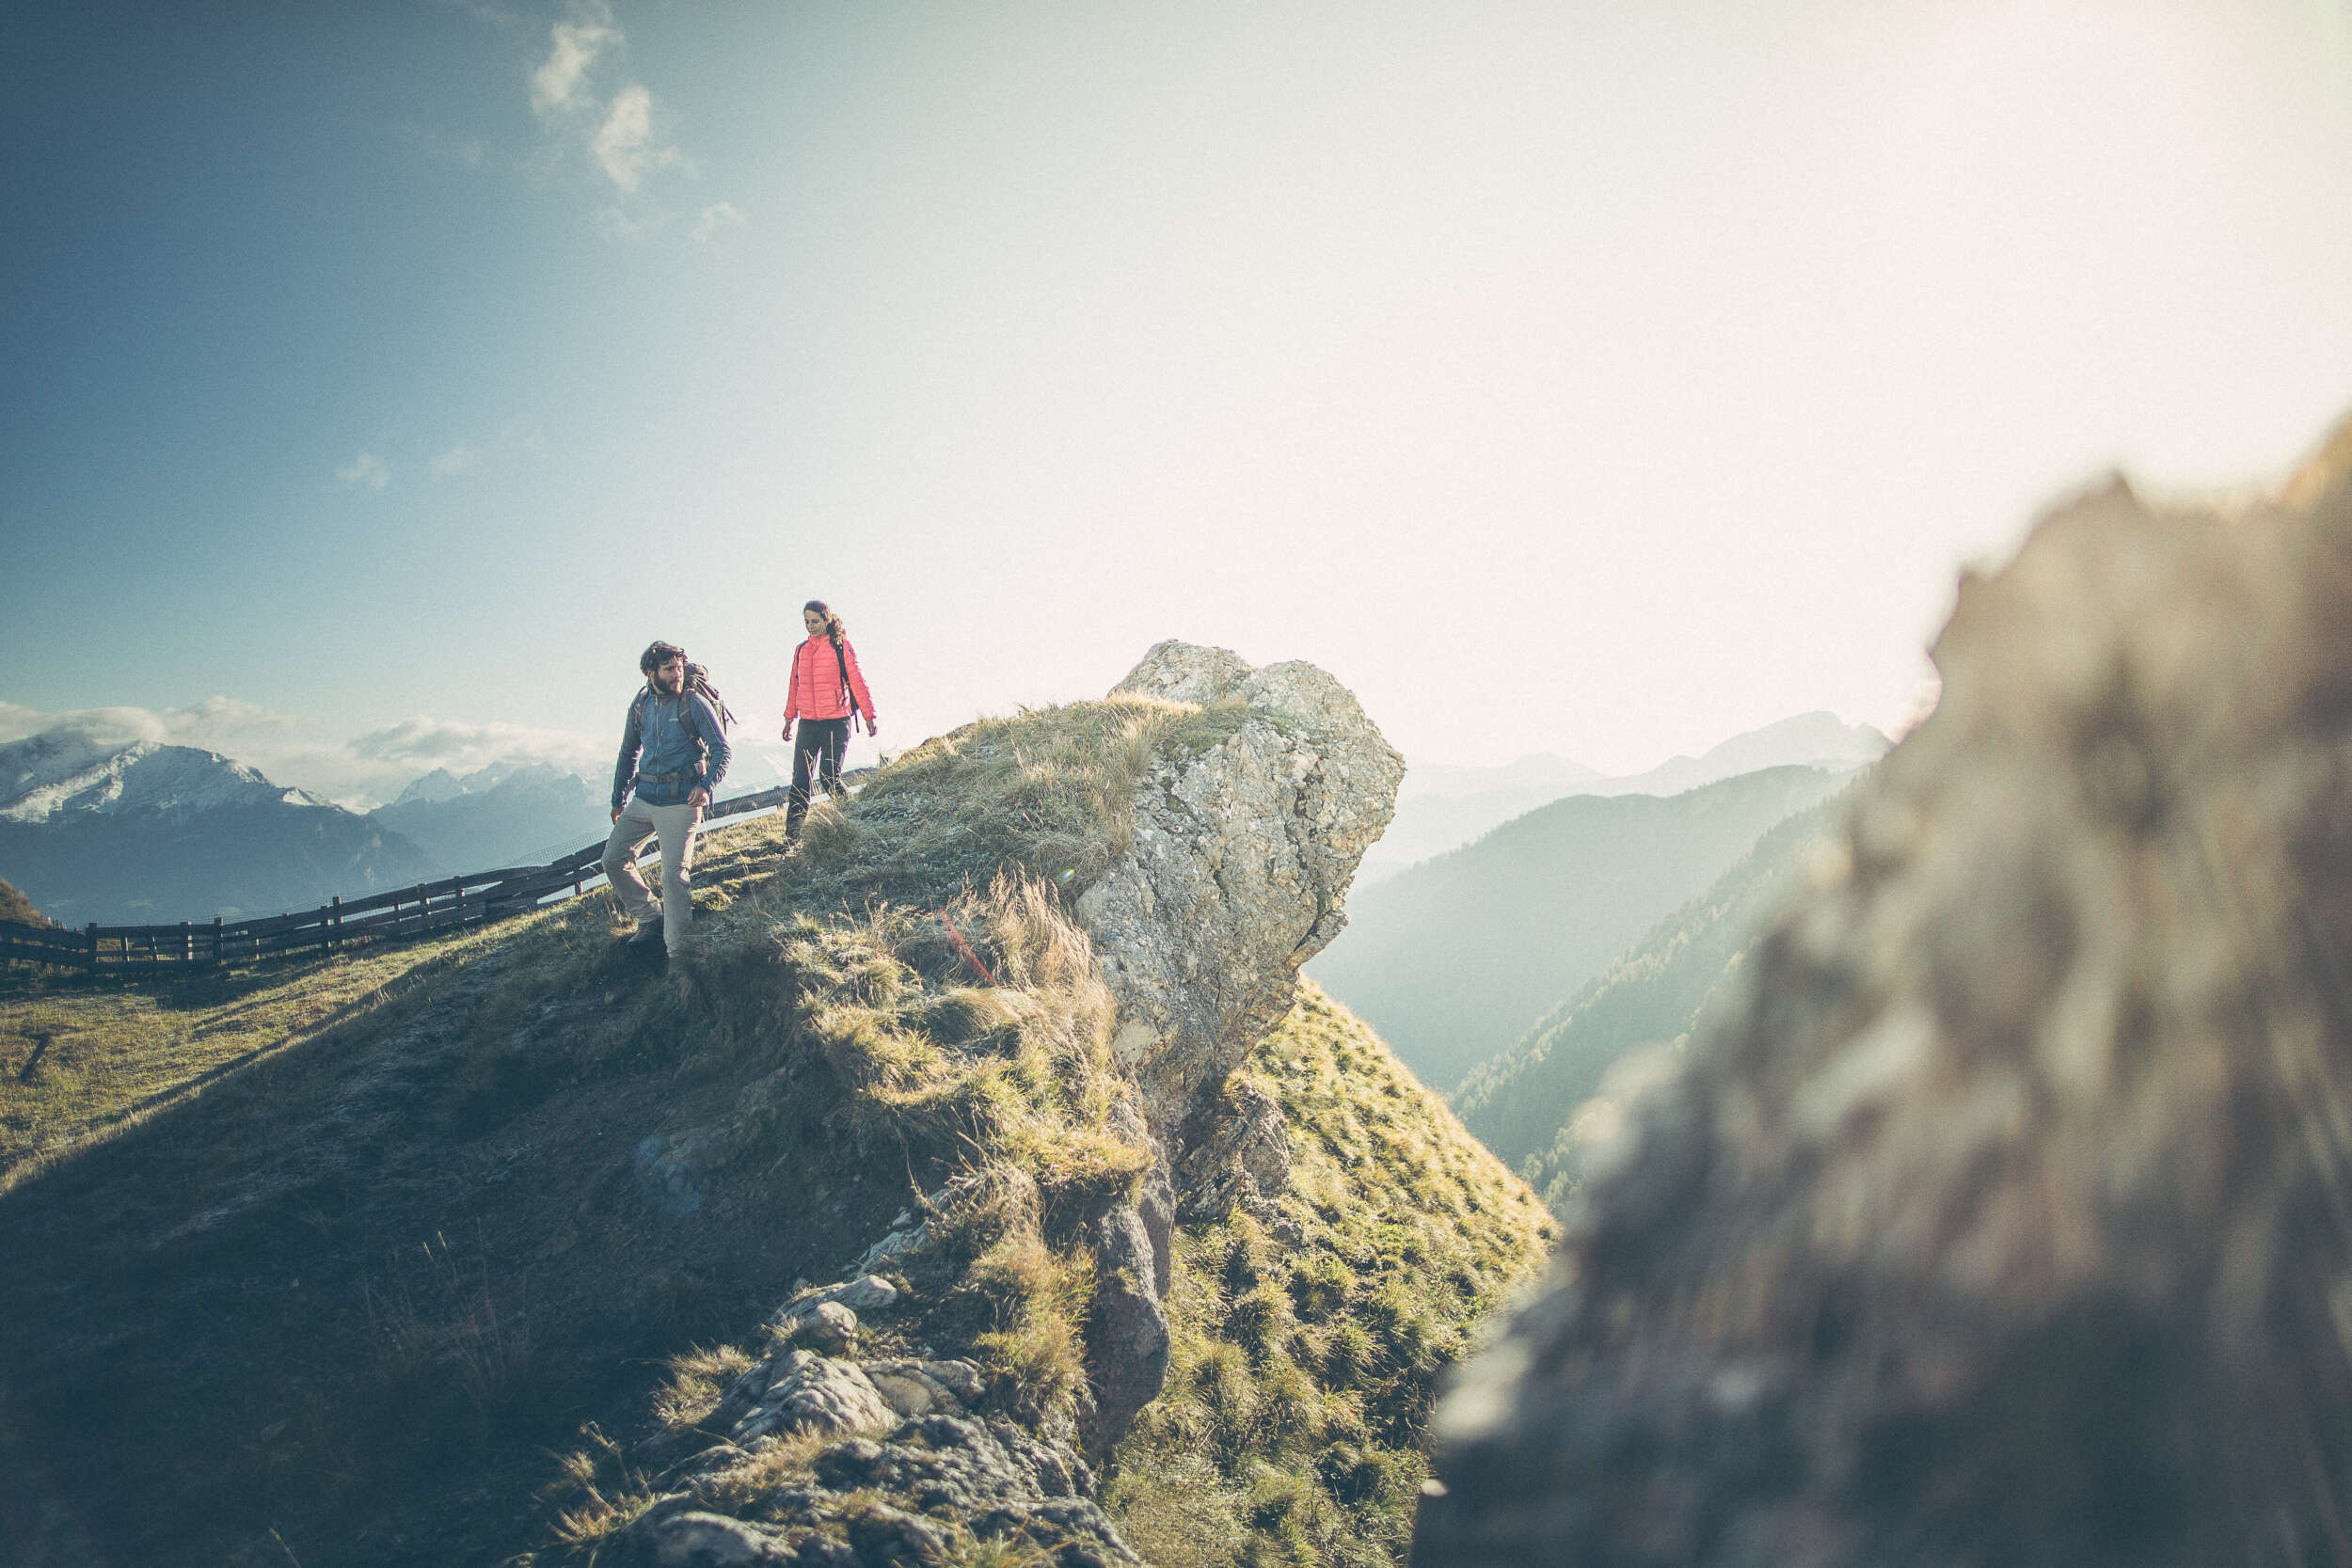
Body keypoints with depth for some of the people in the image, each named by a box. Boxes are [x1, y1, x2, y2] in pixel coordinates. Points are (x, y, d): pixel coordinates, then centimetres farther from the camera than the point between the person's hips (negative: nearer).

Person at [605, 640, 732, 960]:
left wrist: (706, 785, -25)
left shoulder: (694, 702, -7)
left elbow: (721, 748, -9)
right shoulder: (640, 705, 9)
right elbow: (629, 753, 20)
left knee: (674, 875, -9)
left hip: (680, 801, -6)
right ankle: (649, 922, 23)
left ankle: (677, 951, 0)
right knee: (613, 859, 6)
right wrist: (618, 800, 21)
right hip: (643, 798, 6)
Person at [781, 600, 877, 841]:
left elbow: (857, 681, -3)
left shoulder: (841, 647, -2)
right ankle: (792, 836, 5)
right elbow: (795, 685, 20)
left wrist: (868, 715, -5)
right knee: (800, 780, 2)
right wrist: (789, 718, 21)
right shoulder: (801, 650, 12)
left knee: (829, 778, -8)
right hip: (808, 723, 5)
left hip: (836, 722, -5)